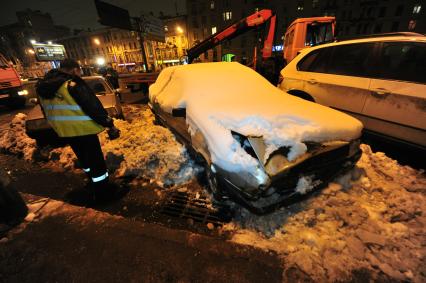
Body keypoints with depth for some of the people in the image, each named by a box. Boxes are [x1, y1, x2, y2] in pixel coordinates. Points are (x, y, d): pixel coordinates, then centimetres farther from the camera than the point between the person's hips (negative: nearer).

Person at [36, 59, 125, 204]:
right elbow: (93, 106, -20)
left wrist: (58, 127, 28)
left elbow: (47, 111, 18)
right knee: (96, 160, 1)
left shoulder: (43, 87, 11)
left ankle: (94, 184, 39)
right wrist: (109, 124, -14)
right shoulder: (73, 84, -16)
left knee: (83, 158, 22)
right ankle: (103, 191, 10)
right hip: (83, 129, -8)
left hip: (63, 130, 8)